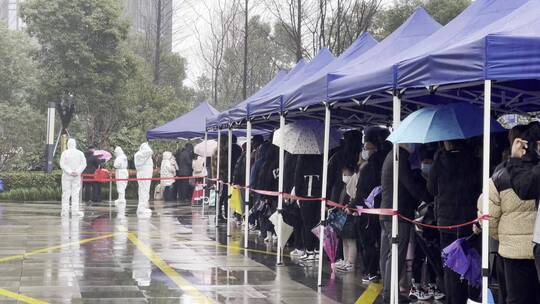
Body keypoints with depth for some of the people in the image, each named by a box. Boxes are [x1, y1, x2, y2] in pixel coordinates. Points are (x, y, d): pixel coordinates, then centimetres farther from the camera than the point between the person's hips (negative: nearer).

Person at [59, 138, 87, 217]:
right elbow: (83, 164, -2)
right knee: (75, 193, 4)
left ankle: (65, 211, 0)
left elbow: (62, 164, -10)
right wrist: (78, 172, -6)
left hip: (66, 176, -2)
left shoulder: (65, 153, -5)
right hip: (77, 176, 2)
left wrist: (69, 172, -9)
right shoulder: (80, 153, 2)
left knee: (66, 193, 2)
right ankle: (75, 211, -1)